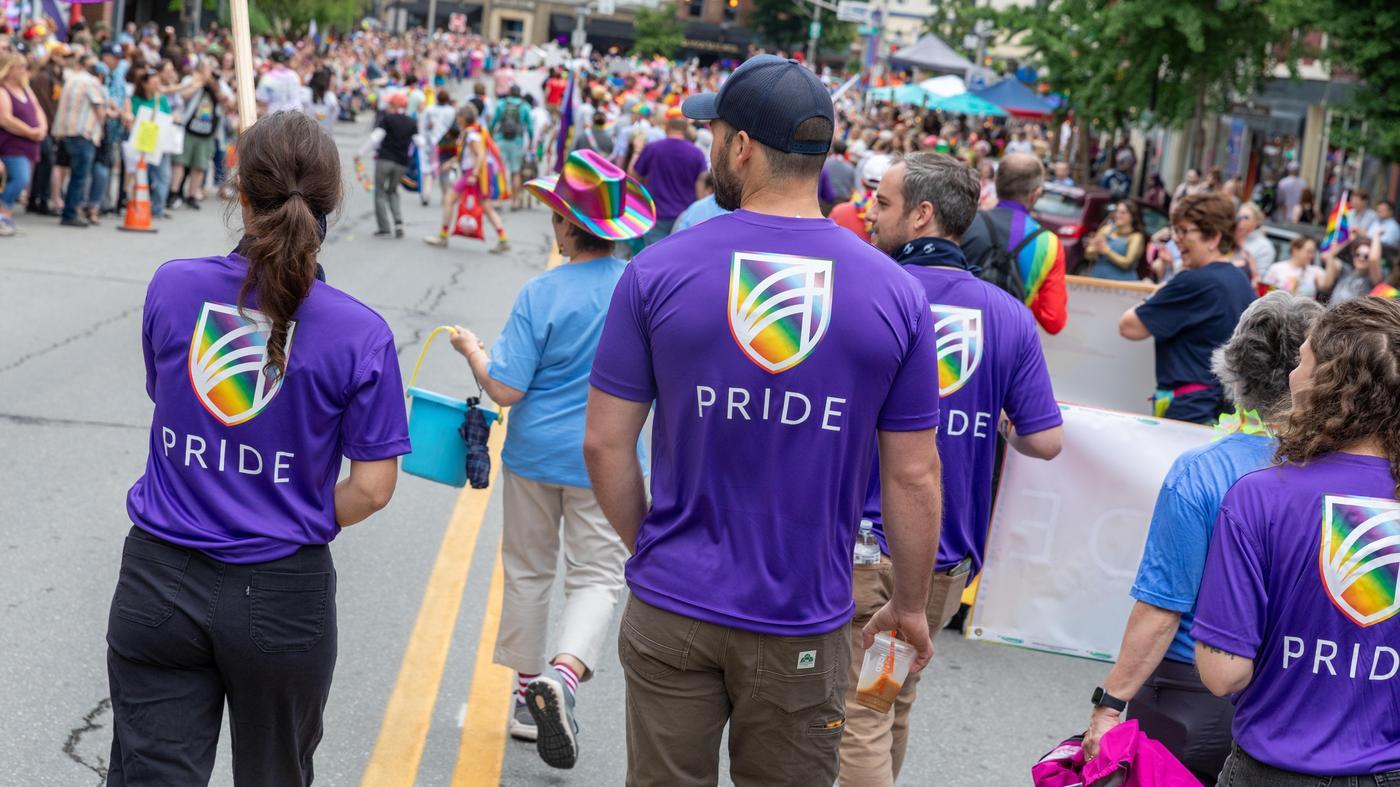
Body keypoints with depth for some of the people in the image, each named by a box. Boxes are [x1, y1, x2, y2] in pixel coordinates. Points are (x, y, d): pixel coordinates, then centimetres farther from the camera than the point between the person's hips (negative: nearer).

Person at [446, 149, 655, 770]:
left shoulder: (542, 294, -15)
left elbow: (505, 389, -15)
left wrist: (473, 350, 2)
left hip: (537, 455, 0)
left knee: (528, 572, 16)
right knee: (597, 574, 7)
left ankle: (528, 696, 26)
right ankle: (562, 675, -18)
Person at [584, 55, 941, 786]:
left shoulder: (657, 271, -9)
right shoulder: (895, 293, -8)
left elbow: (605, 442, -5)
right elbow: (912, 476, -4)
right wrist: (911, 603, 10)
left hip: (671, 608, 0)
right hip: (802, 626, 0)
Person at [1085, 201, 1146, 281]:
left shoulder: (1136, 236, -1)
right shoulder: (1107, 229, 9)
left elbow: (1126, 263, -10)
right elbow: (1088, 255, 8)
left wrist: (1107, 251, -20)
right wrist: (1096, 249, -13)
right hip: (1098, 278, 3)